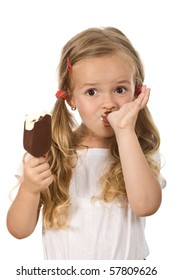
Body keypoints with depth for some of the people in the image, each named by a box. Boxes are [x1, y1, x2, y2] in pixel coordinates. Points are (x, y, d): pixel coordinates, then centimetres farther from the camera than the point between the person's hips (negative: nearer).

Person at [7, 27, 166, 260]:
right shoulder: (50, 152, -7)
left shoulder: (142, 151, -7)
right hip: (61, 272, -1)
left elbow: (145, 205, -26)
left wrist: (125, 131, -25)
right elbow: (20, 230, -4)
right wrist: (29, 190, -22)